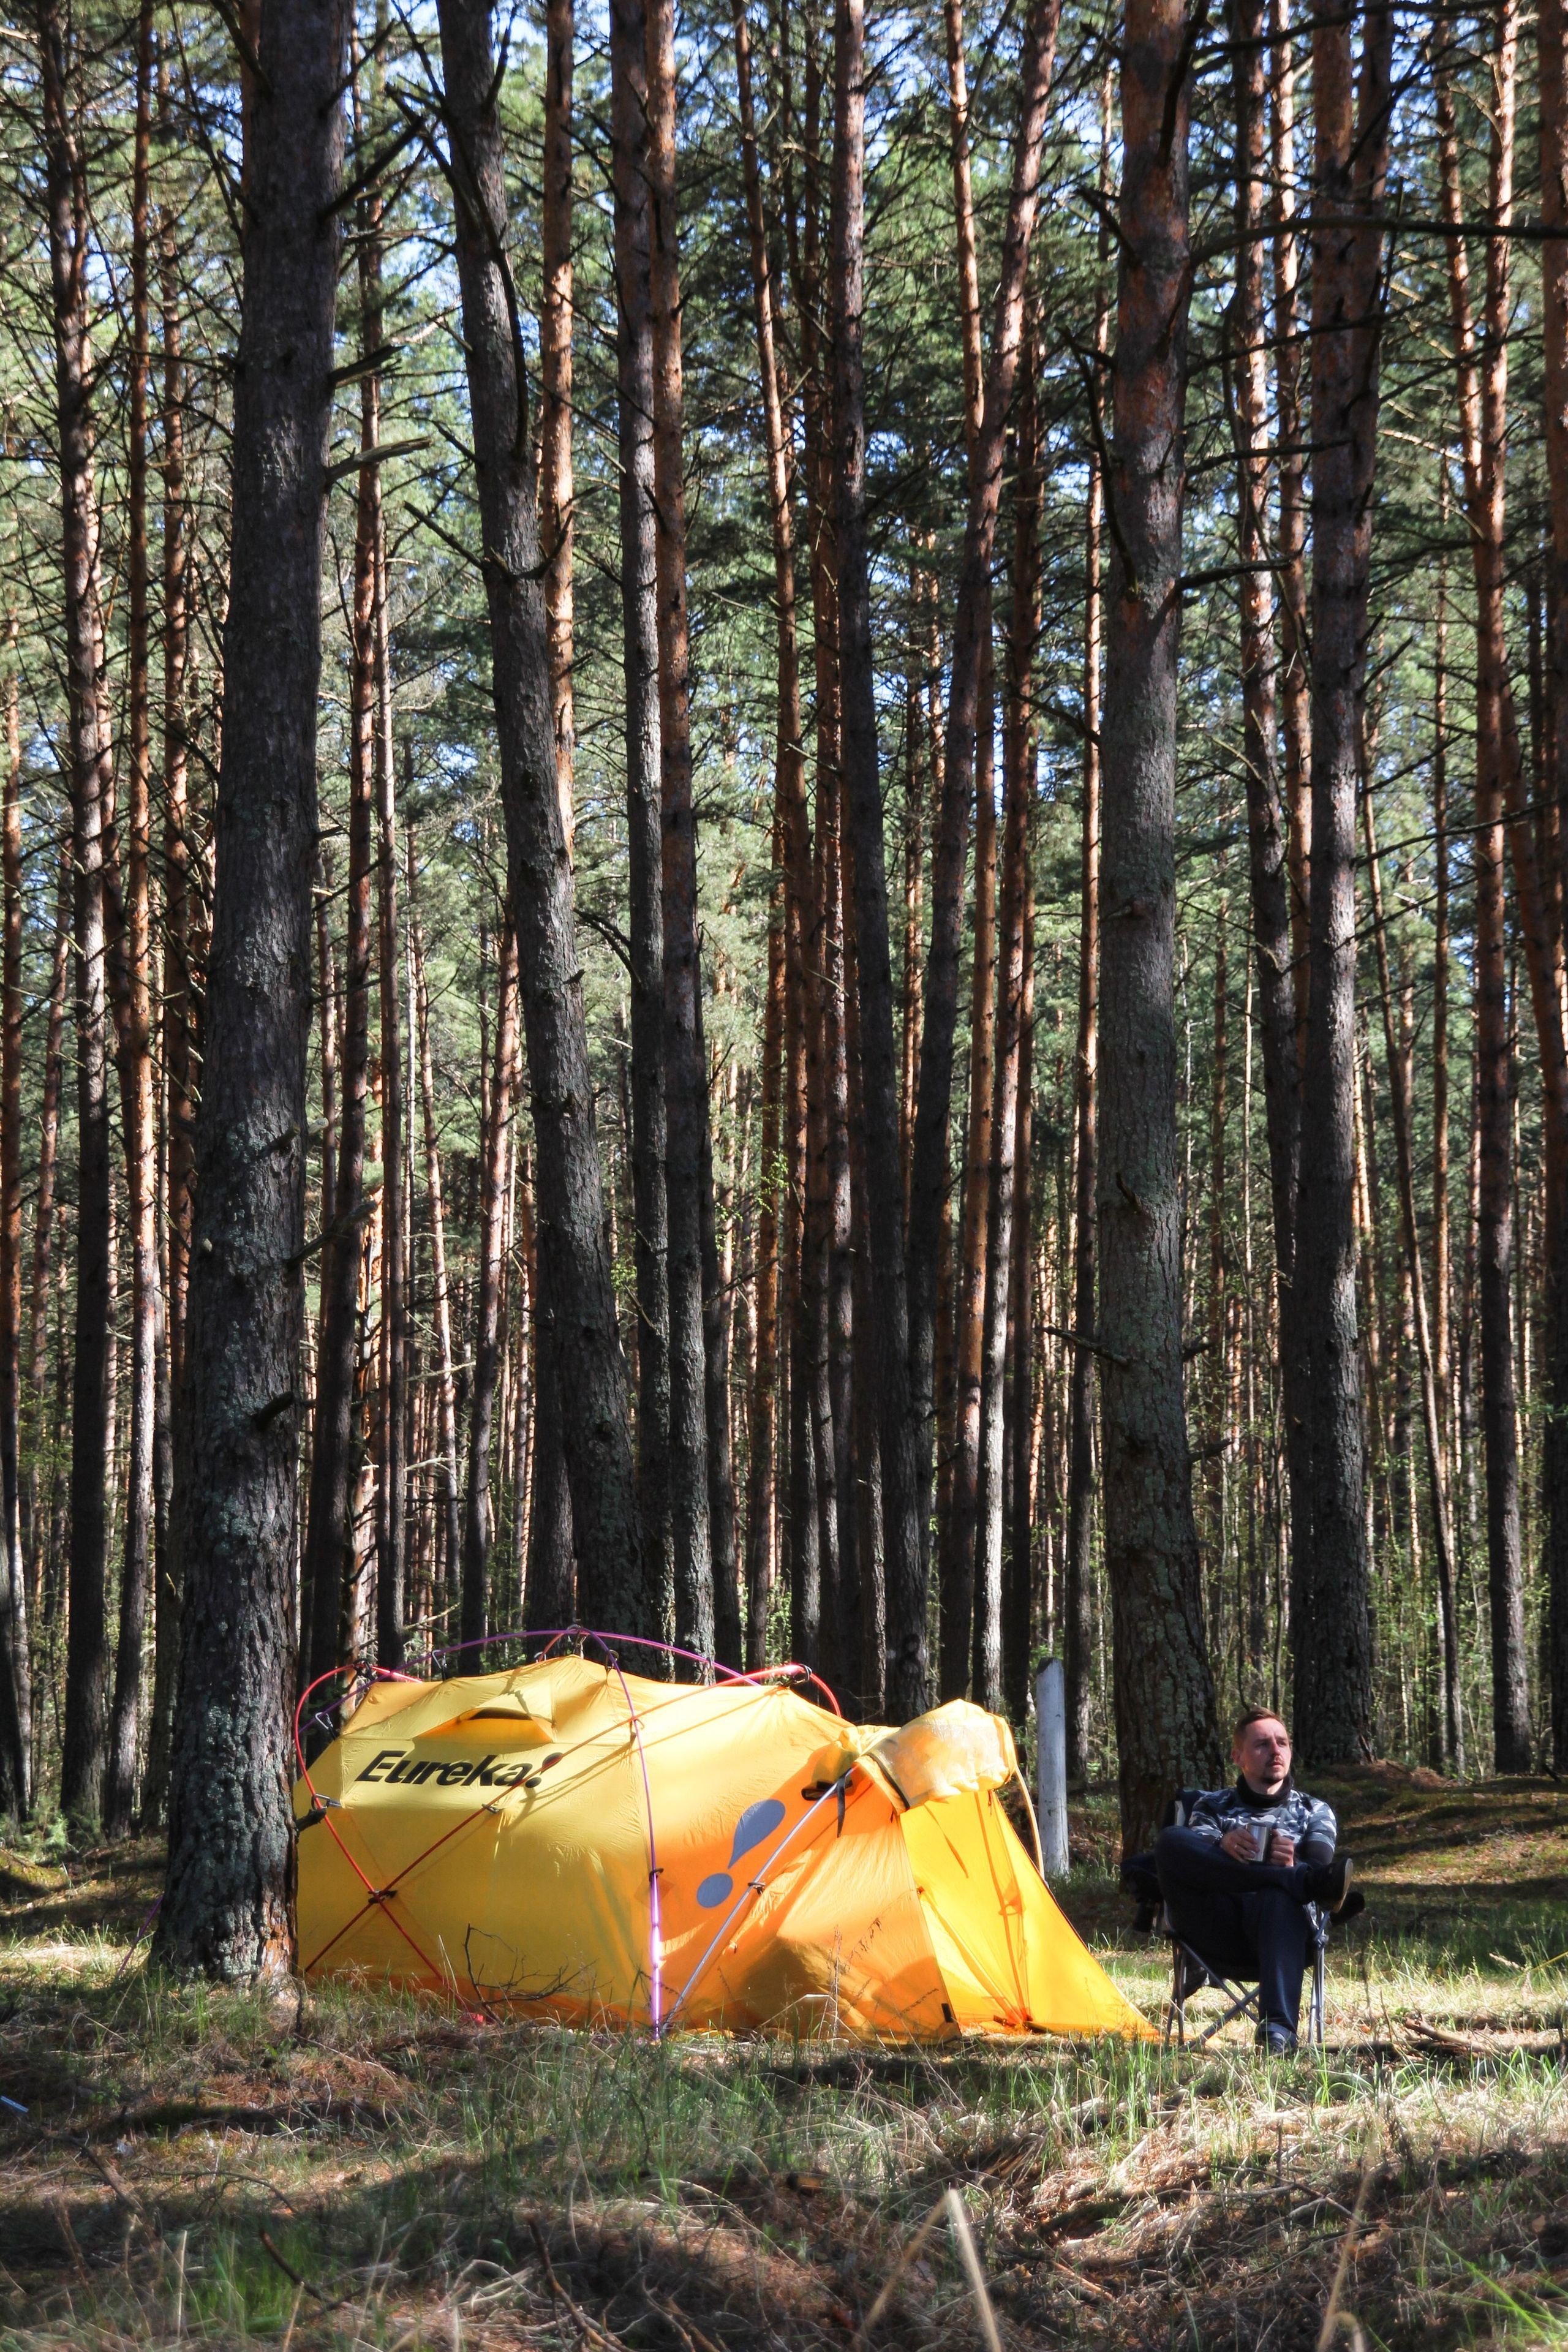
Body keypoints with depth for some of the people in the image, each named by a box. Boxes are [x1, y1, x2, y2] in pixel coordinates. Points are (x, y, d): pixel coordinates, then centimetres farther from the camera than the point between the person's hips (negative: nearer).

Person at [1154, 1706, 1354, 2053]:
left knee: (1279, 1897, -40)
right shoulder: (1213, 1805, 30)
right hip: (1216, 1939, 1)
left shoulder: (1314, 1812, 30)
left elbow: (1320, 1866, 7)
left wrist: (1292, 1864, -18)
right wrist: (1222, 1848, -19)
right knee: (1171, 1840, -27)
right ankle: (1309, 1882, -34)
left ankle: (1278, 2030, -58)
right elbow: (1192, 1861, 6)